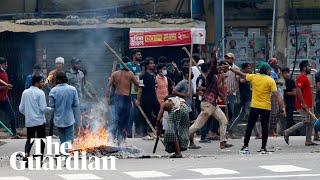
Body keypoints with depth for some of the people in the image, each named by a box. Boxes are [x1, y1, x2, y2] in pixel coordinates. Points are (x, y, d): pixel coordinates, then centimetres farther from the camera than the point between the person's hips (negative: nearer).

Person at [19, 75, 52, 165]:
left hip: (29, 121, 4)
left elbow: (21, 109, 6)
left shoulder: (25, 92, 3)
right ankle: (40, 160, 9)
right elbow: (43, 108, -14)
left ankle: (26, 153, -12)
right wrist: (51, 108, 6)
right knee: (41, 140, 8)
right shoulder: (40, 93, -11)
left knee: (29, 139, 13)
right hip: (40, 121, -4)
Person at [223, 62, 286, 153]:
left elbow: (241, 74, 10)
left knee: (249, 127, 8)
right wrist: (283, 107, -13)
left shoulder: (254, 77, 0)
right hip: (265, 108, -2)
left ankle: (245, 146, 5)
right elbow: (277, 95, -13)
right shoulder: (271, 81, -8)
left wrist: (230, 68, 21)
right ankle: (263, 148, 6)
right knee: (264, 127, 5)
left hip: (254, 107, 2)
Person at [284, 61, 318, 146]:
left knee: (310, 123, 7)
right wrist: (303, 103, -24)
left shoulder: (305, 77, 18)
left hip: (307, 105, 10)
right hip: (303, 105, -10)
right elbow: (298, 91, -23)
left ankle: (308, 141, 9)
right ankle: (287, 132, -4)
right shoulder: (301, 78, -14)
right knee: (306, 122, -11)